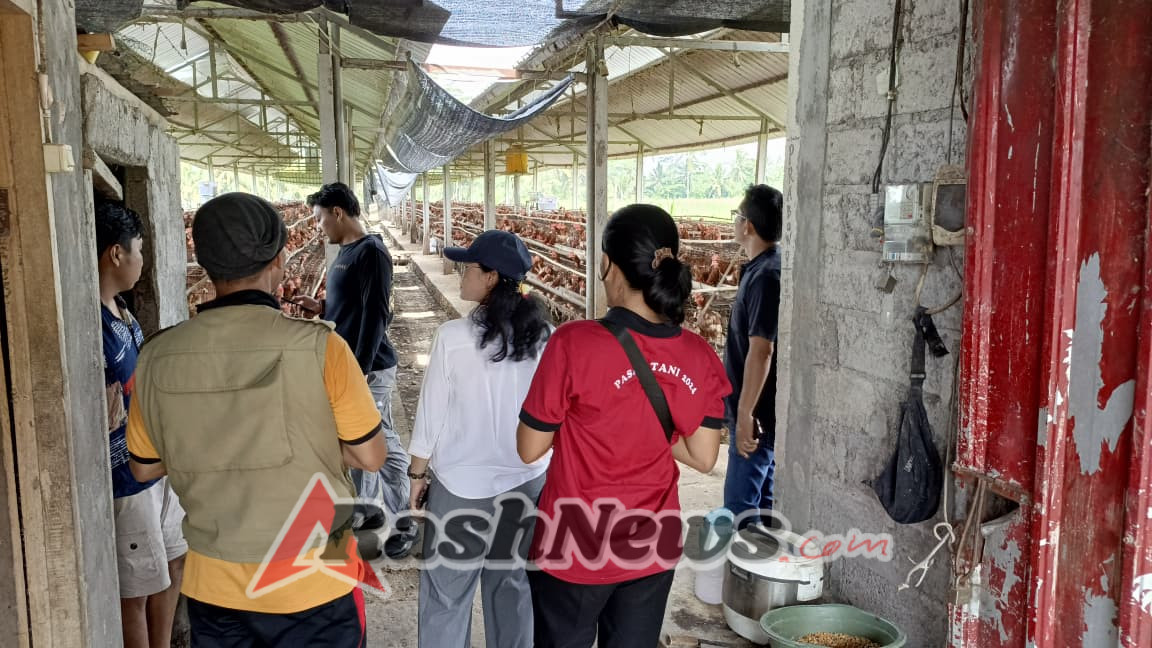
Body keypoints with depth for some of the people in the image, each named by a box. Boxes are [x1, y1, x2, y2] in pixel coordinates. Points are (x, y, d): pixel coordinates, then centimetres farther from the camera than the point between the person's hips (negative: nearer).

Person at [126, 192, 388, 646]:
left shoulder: (158, 357, -9)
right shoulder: (317, 346, -20)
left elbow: (145, 467, 5)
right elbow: (371, 457, -11)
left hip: (213, 586, 3)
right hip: (314, 587, -2)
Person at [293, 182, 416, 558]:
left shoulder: (371, 252, -17)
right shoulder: (346, 251, 11)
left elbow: (376, 316, -22)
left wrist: (360, 372, -25)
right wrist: (321, 308, 7)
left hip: (369, 370, -10)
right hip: (345, 366, 10)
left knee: (384, 447, 0)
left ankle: (406, 524, 13)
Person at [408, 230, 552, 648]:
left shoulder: (454, 336, -17)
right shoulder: (544, 335, -7)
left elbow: (431, 413, -10)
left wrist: (418, 473, 4)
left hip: (462, 483, -4)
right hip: (528, 479, 4)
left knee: (446, 589, 13)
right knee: (512, 583, 19)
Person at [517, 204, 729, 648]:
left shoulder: (574, 344, -22)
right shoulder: (699, 357, -9)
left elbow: (530, 449, -13)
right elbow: (703, 457, -1)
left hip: (576, 547, -3)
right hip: (654, 546, 4)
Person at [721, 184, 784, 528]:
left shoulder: (766, 276, -22)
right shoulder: (762, 268, 9)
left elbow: (761, 351, -26)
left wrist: (745, 413, -24)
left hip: (758, 410, -10)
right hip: (764, 408, 10)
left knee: (740, 506, -2)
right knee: (763, 499, 19)